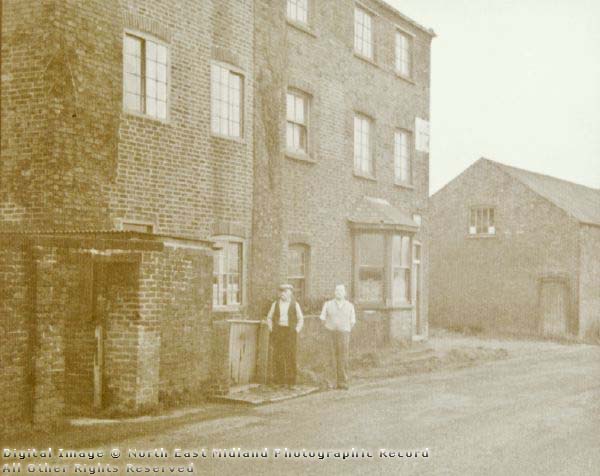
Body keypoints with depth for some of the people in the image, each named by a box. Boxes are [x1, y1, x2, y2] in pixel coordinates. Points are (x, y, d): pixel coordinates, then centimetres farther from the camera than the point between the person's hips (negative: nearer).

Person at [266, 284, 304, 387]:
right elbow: (269, 318, 16)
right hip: (277, 331, 1)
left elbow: (301, 319, 11)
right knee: (277, 356, -3)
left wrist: (297, 330, 0)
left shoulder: (295, 305, 7)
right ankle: (278, 381, 2)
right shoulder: (275, 304, 10)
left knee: (290, 356, -6)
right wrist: (271, 328, 4)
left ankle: (290, 381, -2)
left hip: (290, 332, -1)